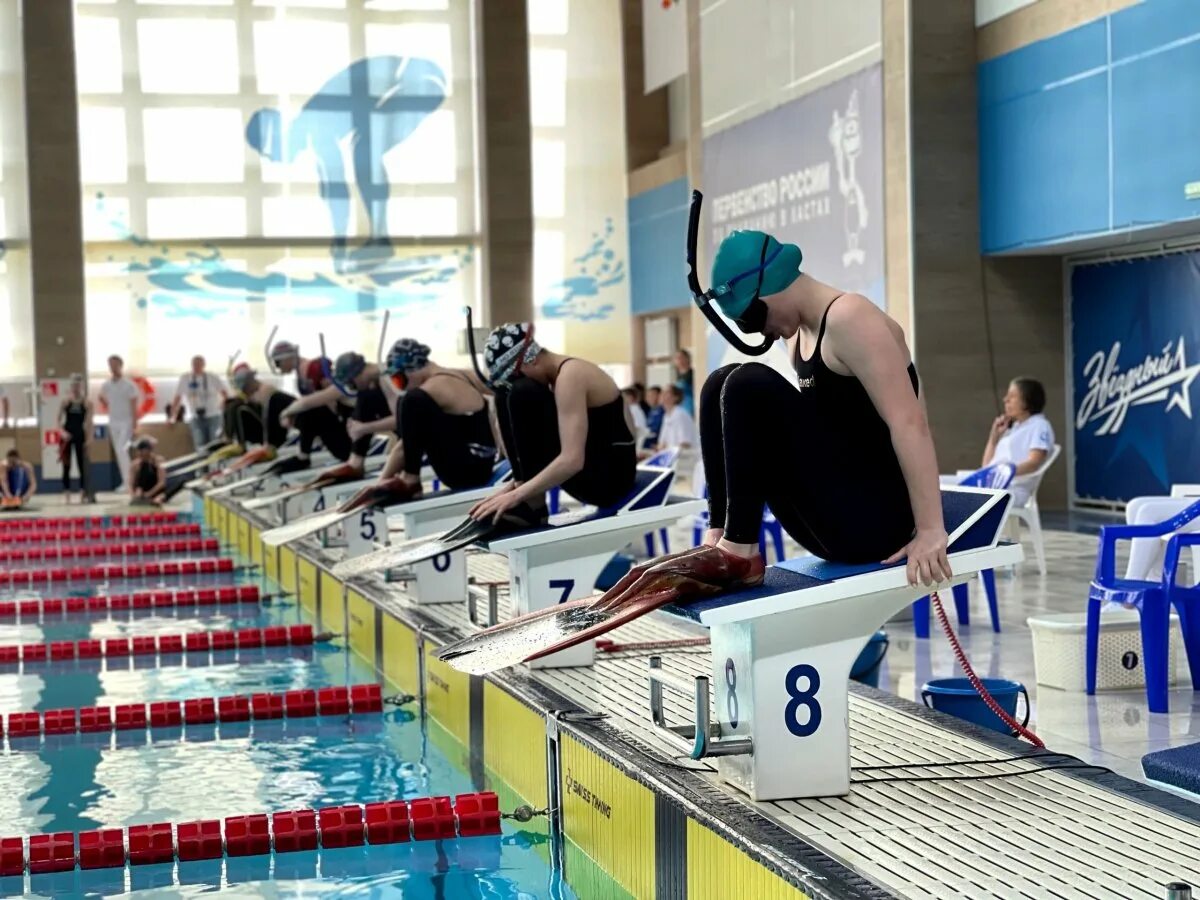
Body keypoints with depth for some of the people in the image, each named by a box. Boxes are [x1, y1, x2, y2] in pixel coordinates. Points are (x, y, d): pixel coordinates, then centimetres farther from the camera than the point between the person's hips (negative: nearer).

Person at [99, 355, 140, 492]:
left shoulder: (128, 385, -10)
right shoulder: (106, 385, 5)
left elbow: (133, 404, -11)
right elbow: (101, 397, 26)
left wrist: (134, 423, -16)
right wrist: (110, 407, 15)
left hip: (126, 422, -6)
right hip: (113, 422, 6)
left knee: (122, 450, -18)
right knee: (118, 452, 9)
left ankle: (127, 481, -18)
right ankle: (126, 481, 17)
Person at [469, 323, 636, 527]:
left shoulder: (570, 376, -18)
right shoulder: (564, 374, 11)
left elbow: (572, 460, -28)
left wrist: (516, 495, -24)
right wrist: (516, 486, 2)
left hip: (610, 476, -10)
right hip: (594, 473, 10)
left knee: (522, 396, -20)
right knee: (507, 396, 10)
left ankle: (531, 506, -15)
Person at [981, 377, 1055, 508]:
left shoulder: (1039, 426, 4)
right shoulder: (1012, 427, 28)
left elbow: (1034, 463, -12)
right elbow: (987, 465, 25)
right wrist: (994, 436, 14)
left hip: (1013, 489, -8)